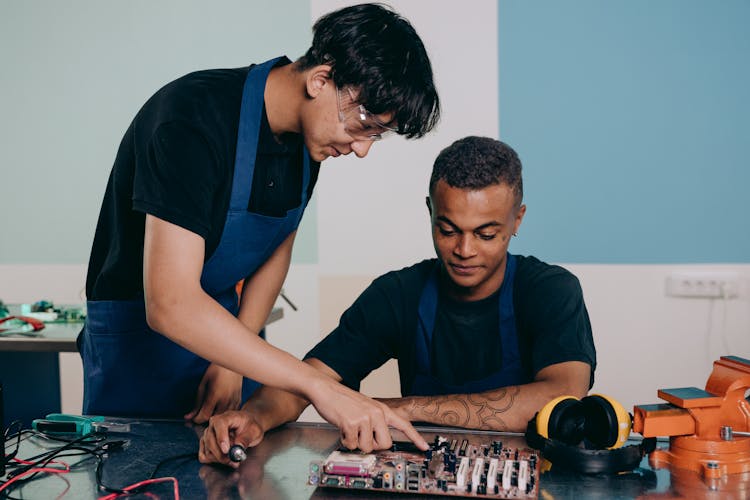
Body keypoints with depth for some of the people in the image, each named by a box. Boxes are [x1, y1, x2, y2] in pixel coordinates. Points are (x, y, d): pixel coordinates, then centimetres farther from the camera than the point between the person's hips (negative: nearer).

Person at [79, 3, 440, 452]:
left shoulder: (311, 131, -6)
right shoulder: (193, 119, -30)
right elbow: (169, 305, -37)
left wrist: (232, 362, -4)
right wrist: (319, 386, -39)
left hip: (225, 329, 7)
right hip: (140, 335, -6)